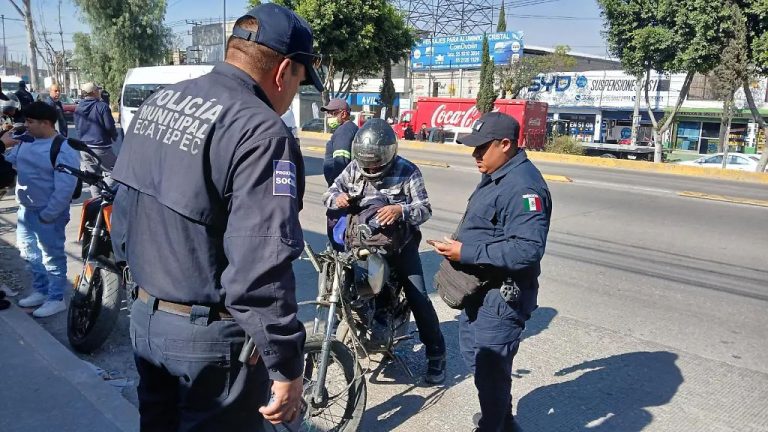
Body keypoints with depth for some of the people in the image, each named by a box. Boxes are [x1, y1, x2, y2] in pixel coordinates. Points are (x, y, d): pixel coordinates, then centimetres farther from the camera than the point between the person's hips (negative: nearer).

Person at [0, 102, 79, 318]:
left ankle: (56, 299, 18)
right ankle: (41, 291, 37)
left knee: (51, 256, 4)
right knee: (29, 252, 20)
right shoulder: (26, 140, 3)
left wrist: (47, 214, -20)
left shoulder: (63, 151, -21)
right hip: (25, 209, 9)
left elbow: (65, 188, -23)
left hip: (47, 213, -9)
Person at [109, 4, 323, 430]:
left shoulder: (157, 102, 4)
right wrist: (287, 366, -20)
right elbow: (259, 267, -29)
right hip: (211, 333, -7)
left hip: (144, 315, 8)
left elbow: (123, 209, 12)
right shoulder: (261, 131, -24)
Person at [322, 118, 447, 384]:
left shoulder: (406, 171, -12)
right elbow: (329, 193, 1)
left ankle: (436, 355, 8)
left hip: (400, 243, -4)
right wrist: (336, 198, -24)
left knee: (418, 298, -7)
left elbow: (425, 208, -18)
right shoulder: (354, 168, 1)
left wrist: (401, 210, -39)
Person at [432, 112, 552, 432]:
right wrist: (460, 247, 12)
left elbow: (527, 249, -32)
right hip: (481, 288, 11)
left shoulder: (523, 186, -24)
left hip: (501, 297, -11)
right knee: (474, 353, 25)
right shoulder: (497, 176, 10)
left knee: (489, 368, 3)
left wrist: (467, 253, -29)